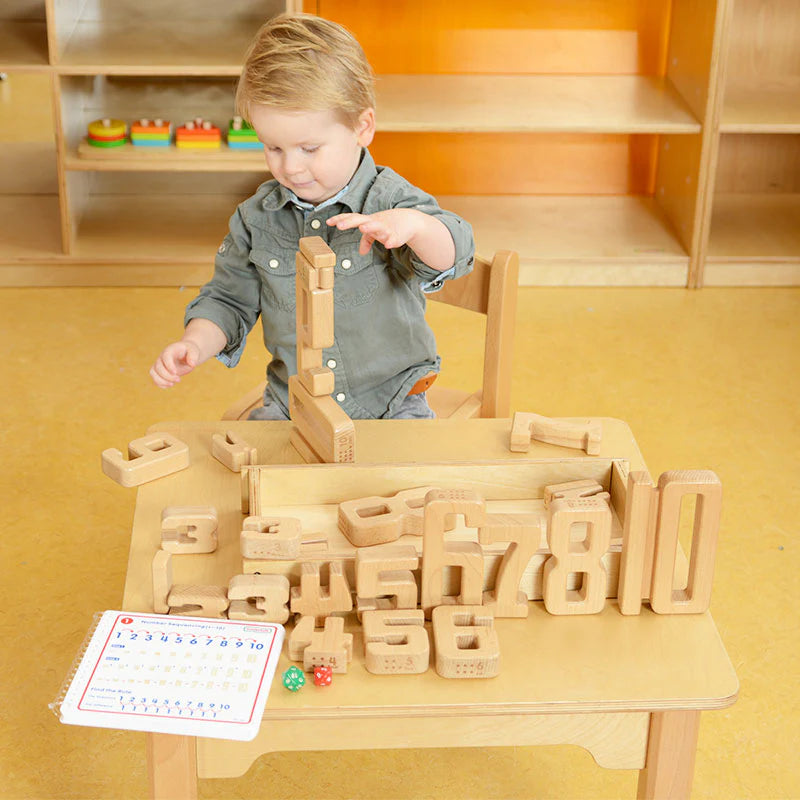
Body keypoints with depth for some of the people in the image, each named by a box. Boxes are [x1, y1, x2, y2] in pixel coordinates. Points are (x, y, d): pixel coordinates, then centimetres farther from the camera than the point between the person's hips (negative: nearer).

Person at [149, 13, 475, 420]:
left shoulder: (389, 200, -8)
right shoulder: (256, 218, 2)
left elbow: (451, 257, -24)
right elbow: (230, 299, 12)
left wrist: (413, 224, -46)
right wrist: (195, 344, -9)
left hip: (390, 404, -2)